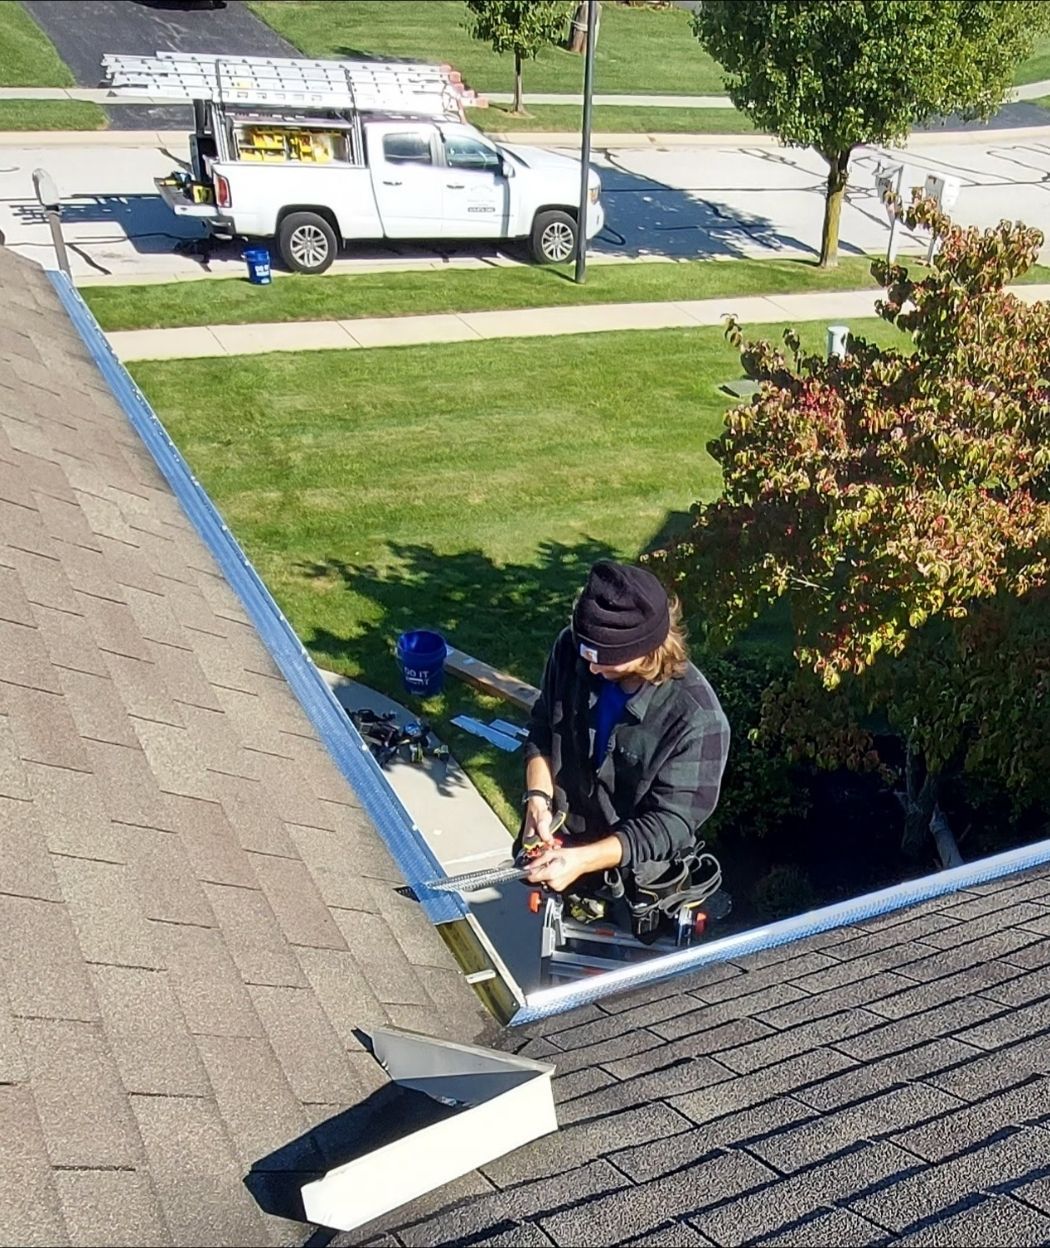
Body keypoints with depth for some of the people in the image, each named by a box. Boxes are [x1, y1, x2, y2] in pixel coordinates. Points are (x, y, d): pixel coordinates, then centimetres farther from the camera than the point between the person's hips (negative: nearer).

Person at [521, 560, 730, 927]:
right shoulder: (571, 650, -17)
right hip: (560, 843, 4)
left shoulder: (696, 717, -31)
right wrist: (538, 798, -18)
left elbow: (671, 822, -27)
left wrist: (583, 860, -37)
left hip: (636, 877, -4)